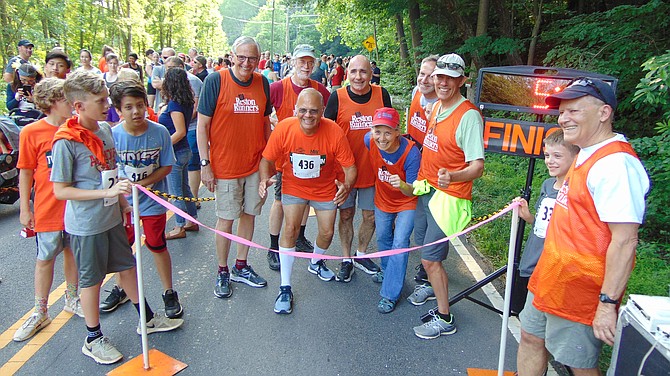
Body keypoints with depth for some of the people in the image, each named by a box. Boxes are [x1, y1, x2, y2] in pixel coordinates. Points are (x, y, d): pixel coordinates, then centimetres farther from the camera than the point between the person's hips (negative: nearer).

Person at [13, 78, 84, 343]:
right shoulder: (31, 132, -9)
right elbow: (26, 172, -4)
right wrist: (24, 209, -3)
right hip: (48, 209, -3)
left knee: (73, 252, 16)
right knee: (45, 258, 9)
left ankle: (72, 299, 35)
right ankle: (40, 313, 24)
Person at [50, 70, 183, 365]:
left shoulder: (105, 129, 2)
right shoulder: (66, 142, -20)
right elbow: (60, 190, -19)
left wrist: (122, 202, 16)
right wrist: (107, 192, -26)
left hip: (111, 216, 7)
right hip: (86, 224, -7)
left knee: (127, 266, 18)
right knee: (91, 279, 9)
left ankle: (147, 319, 36)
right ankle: (93, 339, 28)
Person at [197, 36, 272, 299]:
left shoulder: (262, 83, 3)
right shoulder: (215, 81, -10)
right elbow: (202, 124, -9)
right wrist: (205, 163, -12)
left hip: (256, 165, 4)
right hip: (225, 166, -4)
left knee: (249, 214, 13)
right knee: (226, 219, 5)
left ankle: (241, 267, 30)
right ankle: (222, 272, 22)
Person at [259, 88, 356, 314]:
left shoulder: (334, 132, -25)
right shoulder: (284, 128, -23)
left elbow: (350, 167, -19)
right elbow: (267, 160, -11)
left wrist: (346, 186, -40)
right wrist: (265, 178, -32)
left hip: (325, 189, 1)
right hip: (293, 187, -1)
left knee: (327, 233, 7)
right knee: (290, 229, -13)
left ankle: (316, 263, 44)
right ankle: (285, 288, 0)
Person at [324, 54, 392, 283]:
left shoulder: (382, 95, -3)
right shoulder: (337, 97, -8)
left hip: (373, 169, 2)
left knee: (371, 215, 13)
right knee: (346, 214, 10)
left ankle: (361, 255, 35)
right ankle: (346, 259, 28)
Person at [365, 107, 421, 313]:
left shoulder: (411, 153, -35)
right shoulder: (369, 141, -24)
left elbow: (413, 191, -30)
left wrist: (402, 186, -49)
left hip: (407, 203, -4)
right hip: (382, 199, 5)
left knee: (400, 243, -11)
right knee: (382, 238, 21)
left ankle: (390, 294, 2)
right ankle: (387, 270, 50)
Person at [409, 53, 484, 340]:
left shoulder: (469, 116, -20)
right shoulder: (435, 106, 5)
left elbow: (477, 167, -25)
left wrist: (451, 177, -43)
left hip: (448, 195, -8)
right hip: (426, 187, 8)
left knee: (430, 258, -4)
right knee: (421, 242, 22)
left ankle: (444, 318, 13)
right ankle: (432, 284, 49)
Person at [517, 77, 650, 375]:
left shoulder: (616, 164, -23)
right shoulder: (586, 155, 8)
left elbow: (624, 241, -26)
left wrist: (608, 303, -24)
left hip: (579, 294, -9)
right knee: (531, 339, 20)